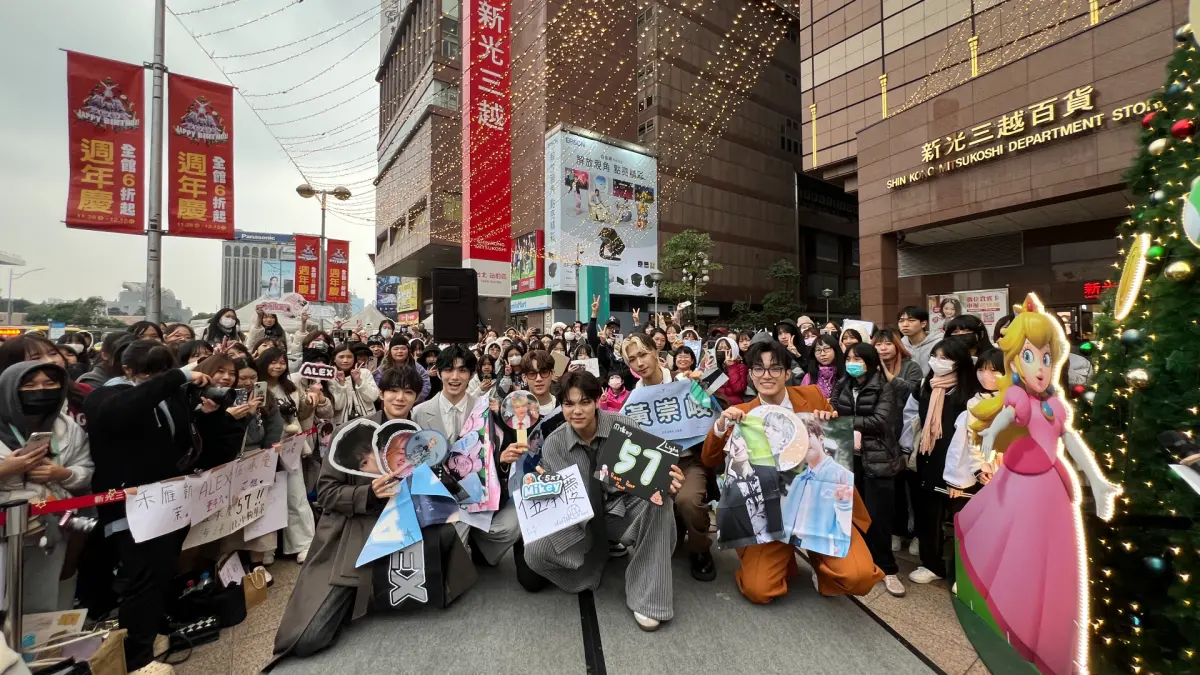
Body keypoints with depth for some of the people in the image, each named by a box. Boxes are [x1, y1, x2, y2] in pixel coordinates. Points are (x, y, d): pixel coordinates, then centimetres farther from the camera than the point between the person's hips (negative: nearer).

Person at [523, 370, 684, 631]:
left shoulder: (624, 426, -17)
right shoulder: (553, 444, -10)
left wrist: (668, 483, -36)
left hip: (624, 510, -1)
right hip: (579, 520, 1)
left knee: (659, 501, -33)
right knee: (535, 552, -22)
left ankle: (647, 595, -15)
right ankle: (593, 559, 8)